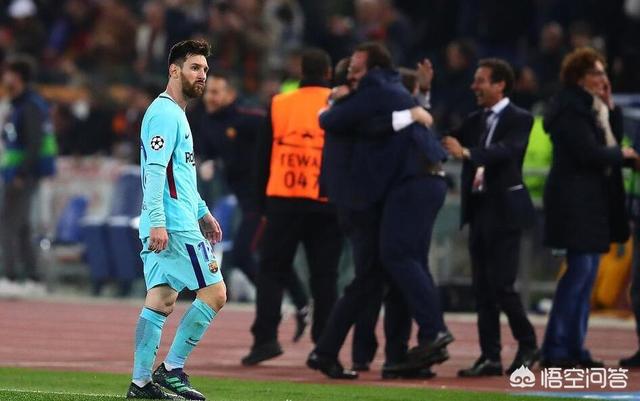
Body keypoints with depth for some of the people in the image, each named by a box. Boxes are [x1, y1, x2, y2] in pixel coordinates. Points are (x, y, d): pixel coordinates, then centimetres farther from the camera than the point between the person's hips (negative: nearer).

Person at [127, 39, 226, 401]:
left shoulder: (175, 114, 21)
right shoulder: (165, 114, -12)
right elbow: (154, 171, -20)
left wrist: (202, 212, 31)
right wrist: (157, 221, -25)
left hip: (162, 226, 10)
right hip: (174, 226, -10)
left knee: (161, 300, 7)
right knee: (215, 293, -6)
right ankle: (172, 369, -4)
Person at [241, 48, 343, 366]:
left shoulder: (279, 105, 4)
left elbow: (263, 156, 7)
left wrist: (262, 203, 15)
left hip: (283, 201, 0)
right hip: (326, 204, 0)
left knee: (271, 269, 5)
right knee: (324, 275, 3)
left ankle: (266, 337, -8)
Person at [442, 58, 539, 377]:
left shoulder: (519, 120, -6)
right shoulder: (475, 121, 15)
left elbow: (506, 150, -22)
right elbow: (445, 139, 9)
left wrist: (466, 153, -35)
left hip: (504, 210, -7)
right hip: (479, 208, 7)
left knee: (501, 284, -8)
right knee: (482, 287, 4)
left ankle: (528, 345, 9)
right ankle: (490, 357, 6)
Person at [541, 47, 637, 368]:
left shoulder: (592, 106, 16)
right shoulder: (570, 108, -14)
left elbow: (613, 138, 15)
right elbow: (590, 153, -21)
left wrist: (610, 107, 6)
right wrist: (622, 155, -5)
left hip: (594, 200, 10)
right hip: (575, 198, -10)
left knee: (586, 270, 9)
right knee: (580, 269, -11)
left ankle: (575, 348, 13)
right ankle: (555, 350, -9)